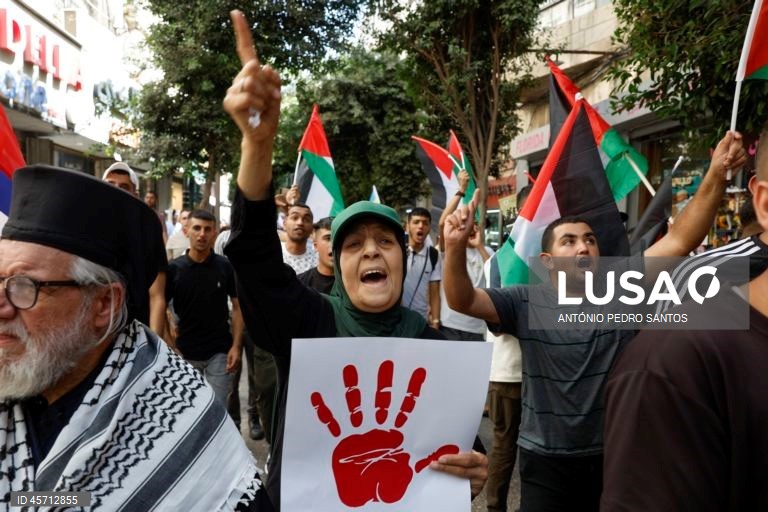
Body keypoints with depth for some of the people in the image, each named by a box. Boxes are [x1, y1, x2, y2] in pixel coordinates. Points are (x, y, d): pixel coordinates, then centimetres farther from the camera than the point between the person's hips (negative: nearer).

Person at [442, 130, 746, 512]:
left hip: (614, 454, 2)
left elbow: (679, 241, -12)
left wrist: (716, 176, -24)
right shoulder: (526, 302, -9)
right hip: (546, 460, -1)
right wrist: (455, 248, -37)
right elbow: (462, 301, -18)